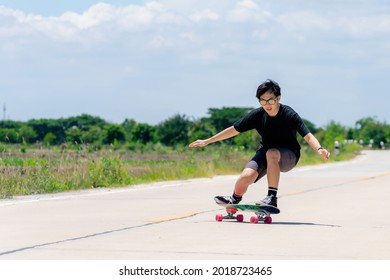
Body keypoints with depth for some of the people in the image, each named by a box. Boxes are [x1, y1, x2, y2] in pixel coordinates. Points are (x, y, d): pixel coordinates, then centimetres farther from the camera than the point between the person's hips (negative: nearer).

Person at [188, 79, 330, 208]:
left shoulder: (289, 114, -21)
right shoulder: (257, 115, -12)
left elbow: (307, 136, -28)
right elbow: (234, 129, -2)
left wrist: (319, 149, -49)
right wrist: (207, 141, 0)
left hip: (288, 156, -3)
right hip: (265, 153, 3)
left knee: (271, 153, -38)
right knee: (245, 177, -22)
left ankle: (272, 198, -27)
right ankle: (235, 198, 14)